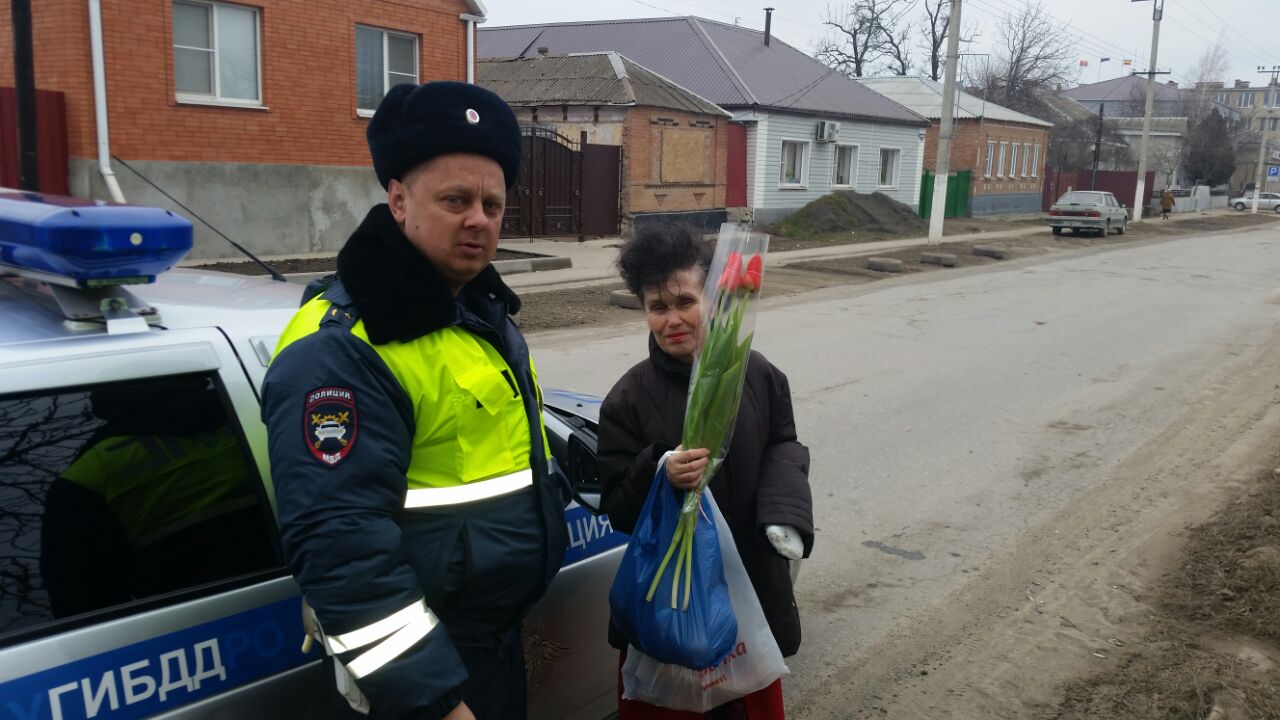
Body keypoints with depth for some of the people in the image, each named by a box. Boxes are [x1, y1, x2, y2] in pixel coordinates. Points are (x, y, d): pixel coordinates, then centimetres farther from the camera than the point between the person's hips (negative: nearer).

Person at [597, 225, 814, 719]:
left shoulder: (757, 374, -6)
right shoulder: (628, 399, -13)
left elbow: (784, 448, 6)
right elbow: (618, 511, -12)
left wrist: (784, 515, -14)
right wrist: (658, 474, -32)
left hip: (752, 579, 3)